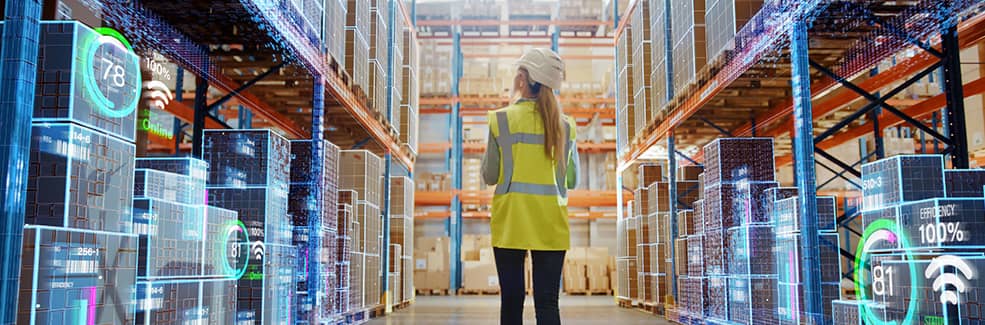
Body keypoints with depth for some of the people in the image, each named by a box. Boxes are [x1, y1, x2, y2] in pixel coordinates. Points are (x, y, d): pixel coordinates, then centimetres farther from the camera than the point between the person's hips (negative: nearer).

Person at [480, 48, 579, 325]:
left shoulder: (502, 119, -4)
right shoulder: (564, 125, 4)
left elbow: (489, 176, 0)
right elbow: (572, 180, 11)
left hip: (511, 221, -2)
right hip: (551, 224, 2)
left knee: (512, 300, 5)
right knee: (547, 302, 2)